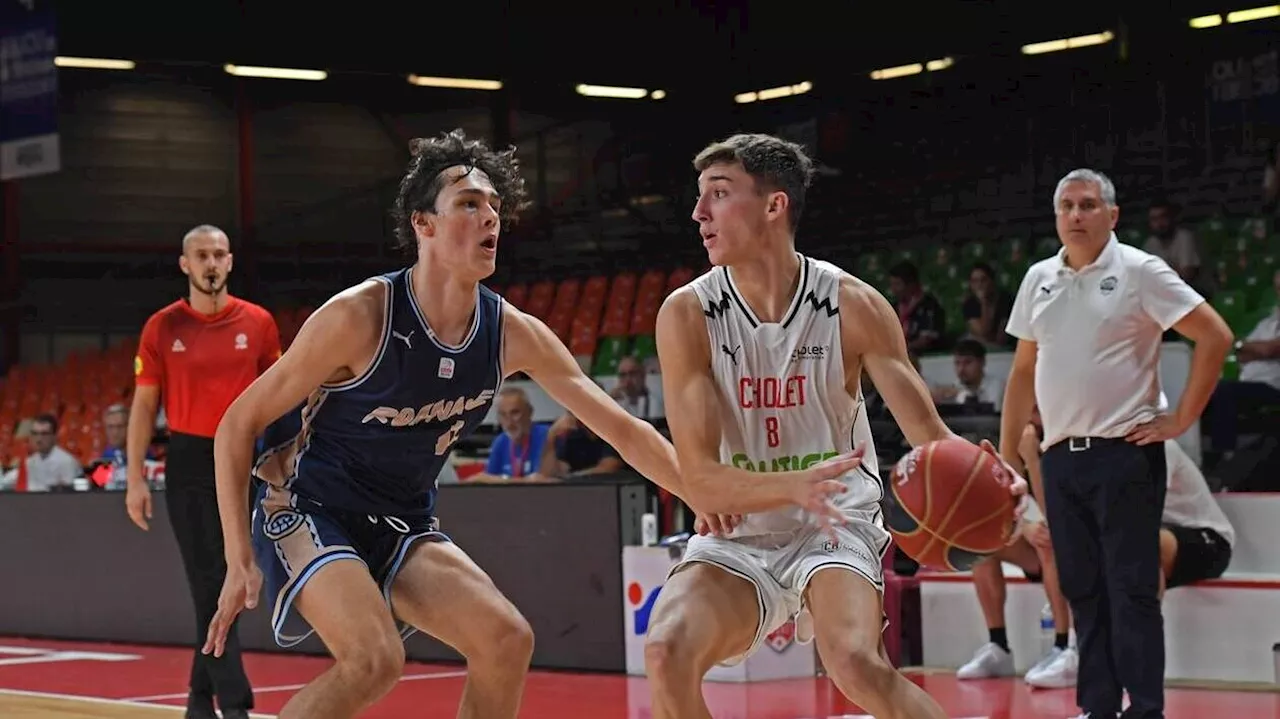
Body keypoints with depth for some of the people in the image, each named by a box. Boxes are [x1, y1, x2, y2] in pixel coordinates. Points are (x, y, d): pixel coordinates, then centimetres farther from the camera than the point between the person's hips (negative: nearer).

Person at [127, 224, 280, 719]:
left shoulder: (258, 323, 3)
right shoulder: (162, 327, 1)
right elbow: (144, 405, 2)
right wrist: (135, 479, -3)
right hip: (189, 462, -1)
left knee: (225, 582, 7)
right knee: (210, 582, -5)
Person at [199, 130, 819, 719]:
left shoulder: (513, 335, -7)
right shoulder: (359, 316, -22)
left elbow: (622, 428, 1)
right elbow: (238, 425, -14)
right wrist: (239, 559, -18)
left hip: (403, 526, 6)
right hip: (307, 513, -6)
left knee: (506, 640, -11)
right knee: (375, 659, -29)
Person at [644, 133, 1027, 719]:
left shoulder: (853, 305, -10)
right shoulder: (687, 314, -10)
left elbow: (929, 434, -7)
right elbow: (700, 478, -15)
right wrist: (796, 485, -35)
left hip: (835, 525, -1)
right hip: (738, 532, 1)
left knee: (856, 665, -28)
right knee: (667, 652, -25)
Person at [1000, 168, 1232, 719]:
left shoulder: (1138, 272, -4)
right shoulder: (1039, 279, 13)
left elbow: (1215, 336, -8)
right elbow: (1023, 371, 19)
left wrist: (1182, 419, -9)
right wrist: (1005, 456, 14)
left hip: (1125, 452, -6)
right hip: (1060, 457, 6)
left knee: (1132, 590, -6)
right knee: (1083, 591, 9)